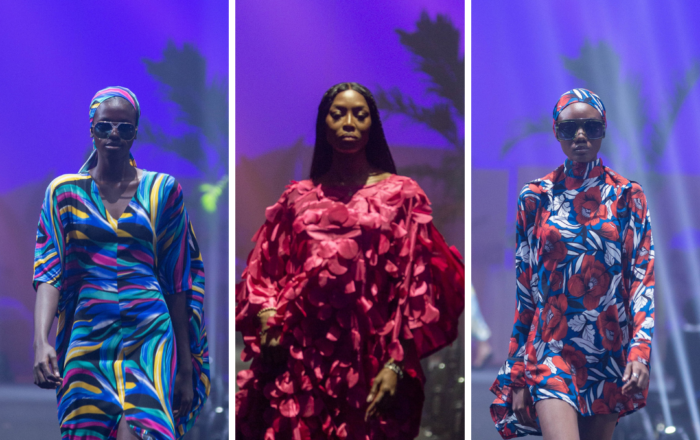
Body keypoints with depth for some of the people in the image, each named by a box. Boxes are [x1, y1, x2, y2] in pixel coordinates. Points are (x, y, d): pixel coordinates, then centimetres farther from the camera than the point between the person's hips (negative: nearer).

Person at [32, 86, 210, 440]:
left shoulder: (162, 190, 8)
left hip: (149, 337, -1)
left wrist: (186, 367, 5)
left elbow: (178, 283, 8)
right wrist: (41, 341, -18)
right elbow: (49, 273, -1)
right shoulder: (64, 192, 9)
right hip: (87, 338, 1)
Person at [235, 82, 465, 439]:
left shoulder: (401, 194, 5)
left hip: (368, 366, -2)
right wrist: (266, 315, -6)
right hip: (298, 360, 2)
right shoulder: (299, 197, 13)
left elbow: (416, 284, -1)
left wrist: (397, 365, -9)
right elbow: (262, 268, 15)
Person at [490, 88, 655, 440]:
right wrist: (518, 374, 4)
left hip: (610, 353, 1)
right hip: (551, 347, -1)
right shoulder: (535, 197, 4)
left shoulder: (627, 196, 5)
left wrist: (640, 350, -13)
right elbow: (523, 286, 6)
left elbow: (643, 276, 1)